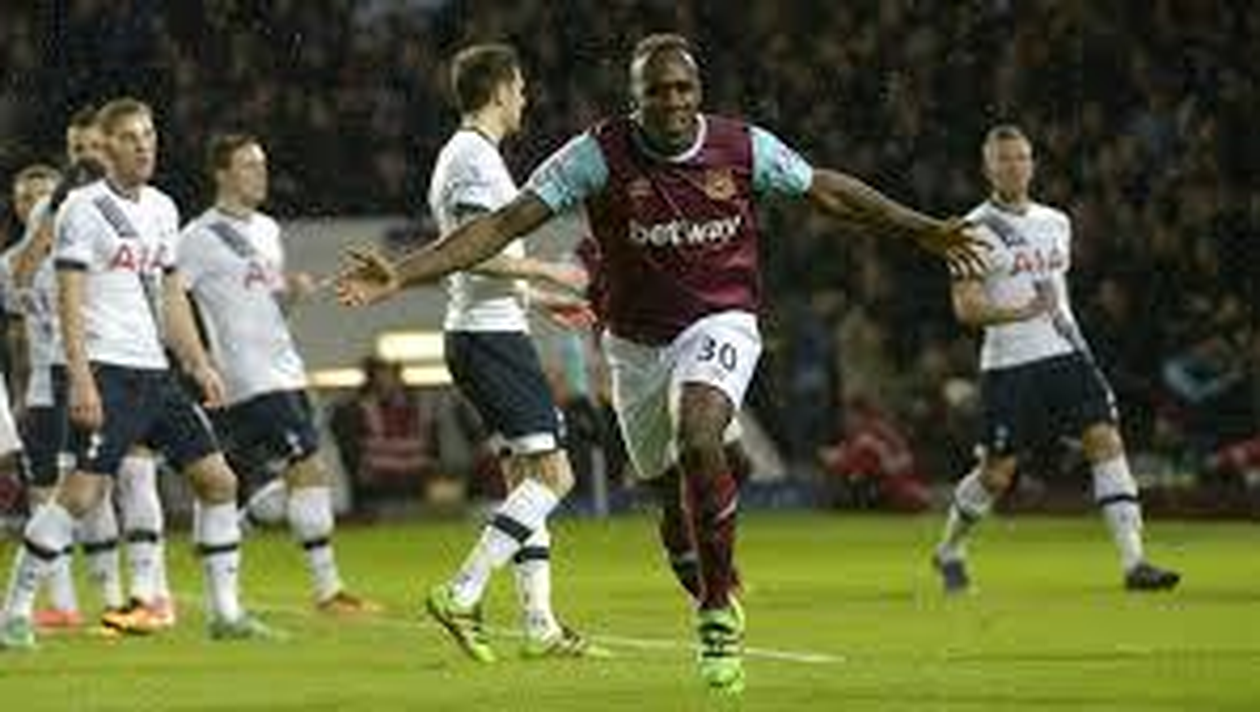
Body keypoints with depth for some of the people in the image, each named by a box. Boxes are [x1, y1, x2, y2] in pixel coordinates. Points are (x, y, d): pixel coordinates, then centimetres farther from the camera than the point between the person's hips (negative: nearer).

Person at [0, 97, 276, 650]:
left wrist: (199, 365, 15)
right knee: (83, 491, -15)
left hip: (155, 374, 8)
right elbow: (69, 300, -12)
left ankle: (225, 612, 12)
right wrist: (81, 380, -19)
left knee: (217, 479, 4)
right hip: (107, 371, -8)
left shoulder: (162, 209, 16)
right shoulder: (84, 209, -7)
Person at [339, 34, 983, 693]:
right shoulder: (598, 155, -13)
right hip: (637, 342, 2)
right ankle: (716, 614, 36)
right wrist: (399, 275, -24)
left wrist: (923, 230, 12)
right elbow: (504, 224, -16)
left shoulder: (744, 147, -9)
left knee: (697, 439, -30)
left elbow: (830, 191, 8)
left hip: (720, 324, -2)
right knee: (671, 495, 10)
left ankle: (718, 607, -17)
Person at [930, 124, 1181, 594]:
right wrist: (1020, 312, -26)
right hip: (1009, 364, -5)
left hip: (1066, 354, 5)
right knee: (997, 473, 2)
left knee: (1106, 442, -11)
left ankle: (1134, 562, -15)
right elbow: (965, 308, -12)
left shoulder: (1056, 223, 14)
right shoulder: (976, 229, -6)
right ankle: (948, 552, 28)